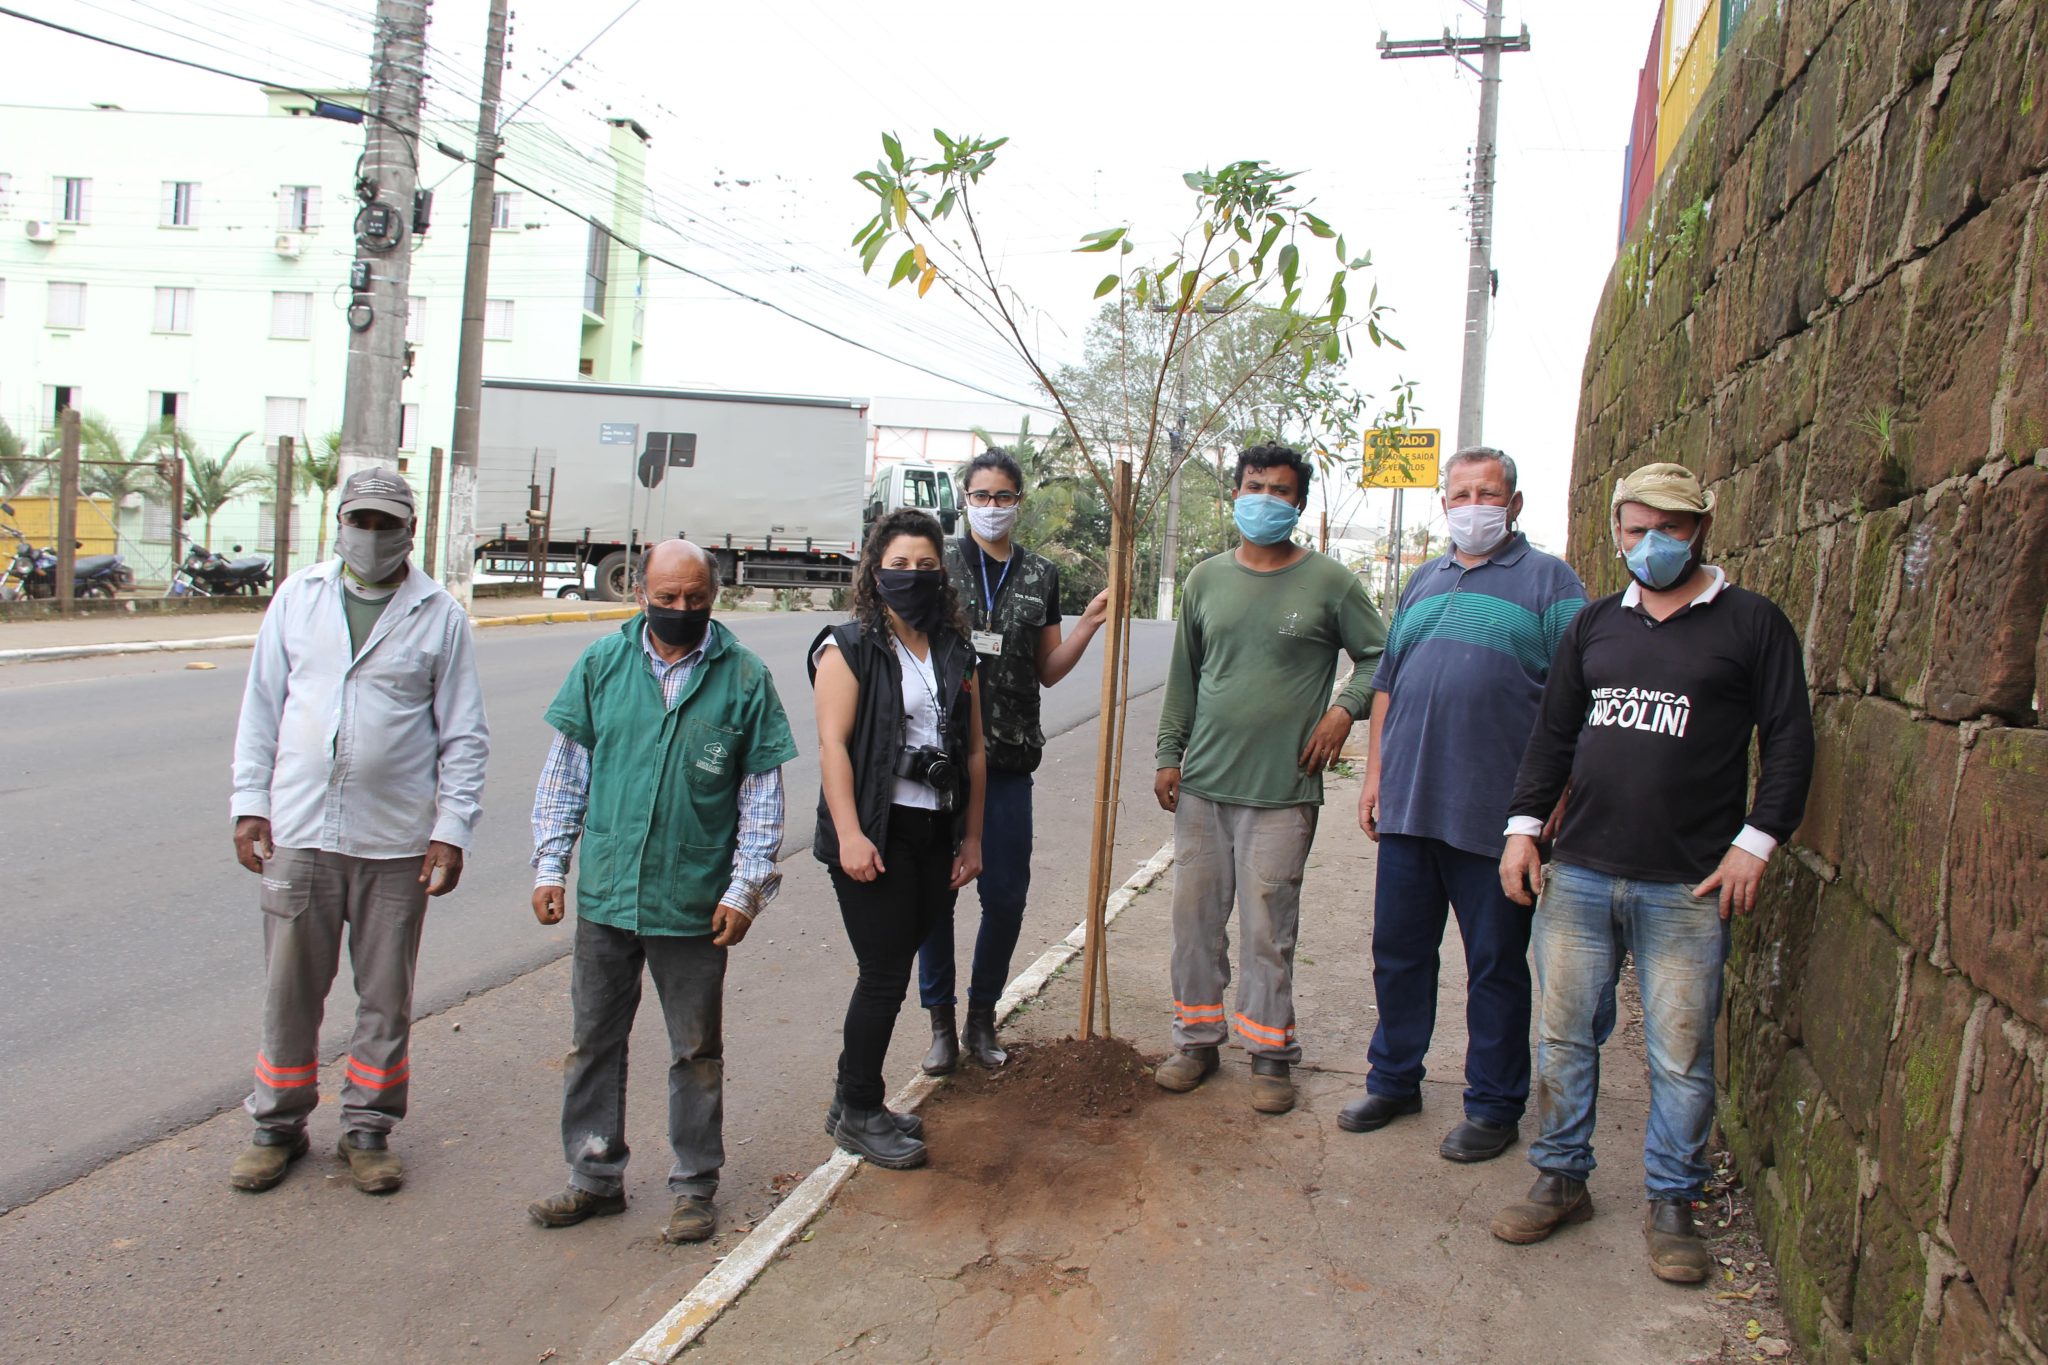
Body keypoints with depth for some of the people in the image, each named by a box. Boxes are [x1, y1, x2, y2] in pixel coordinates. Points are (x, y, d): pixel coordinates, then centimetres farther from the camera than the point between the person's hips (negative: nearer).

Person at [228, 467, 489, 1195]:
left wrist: (452, 830, -6)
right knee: (289, 989, 10)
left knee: (386, 995, 10)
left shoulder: (439, 615, -2)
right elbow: (261, 705, 9)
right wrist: (250, 803, 2)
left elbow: (464, 735, -1)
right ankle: (277, 1125, 27)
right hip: (299, 831, 2)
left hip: (396, 840, -1)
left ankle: (368, 1128, 25)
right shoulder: (298, 597, 5)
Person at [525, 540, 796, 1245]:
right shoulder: (601, 664, 2)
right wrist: (549, 866, 3)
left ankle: (694, 1187, 27)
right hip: (605, 895, 3)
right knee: (594, 1042, 14)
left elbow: (762, 792, 0)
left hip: (696, 905, -2)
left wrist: (745, 887, -6)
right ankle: (596, 1178, 31)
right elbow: (566, 771, 8)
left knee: (697, 1052, 11)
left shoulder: (744, 677, -4)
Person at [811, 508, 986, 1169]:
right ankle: (856, 1114, 14)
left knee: (893, 970, 10)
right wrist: (850, 835, -19)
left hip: (938, 835, 6)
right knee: (885, 976, -2)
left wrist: (971, 837, 11)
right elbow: (833, 744, -12)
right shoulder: (849, 647, -4)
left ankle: (857, 1104, 24)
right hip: (876, 835, -5)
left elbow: (973, 751, 14)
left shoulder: (955, 653, 13)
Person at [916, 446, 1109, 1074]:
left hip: (1009, 758, 2)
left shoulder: (1040, 575, 10)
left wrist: (1089, 624, 0)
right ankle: (941, 1019, 20)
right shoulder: (939, 562, 2)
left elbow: (1047, 670, 13)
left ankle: (982, 1014, 25)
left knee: (1006, 894, 6)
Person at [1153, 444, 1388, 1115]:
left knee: (1267, 930, 1)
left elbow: (1378, 656, 6)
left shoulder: (1329, 581, -2)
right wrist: (1169, 754, 11)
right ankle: (1197, 1037, 25)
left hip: (1282, 789, -4)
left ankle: (1271, 1052, 17)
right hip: (1201, 783, 4)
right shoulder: (1206, 579, 9)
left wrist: (1344, 710, -8)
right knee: (1194, 917, 10)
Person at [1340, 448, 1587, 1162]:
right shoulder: (1423, 582, 16)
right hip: (1407, 804, 6)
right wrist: (1375, 773, 12)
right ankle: (1394, 1081, 30)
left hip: (1494, 814, -5)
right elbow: (1386, 683, 19)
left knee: (1496, 964, 6)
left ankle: (1494, 1106, 20)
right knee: (1399, 950, 14)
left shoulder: (1548, 581, -2)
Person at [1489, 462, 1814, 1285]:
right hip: (1578, 872, 4)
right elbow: (1553, 734, 16)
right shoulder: (1595, 624, 14)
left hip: (1688, 886, -3)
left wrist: (1755, 844, -8)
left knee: (1680, 1053, 3)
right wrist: (1524, 825, 7)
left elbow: (1789, 744, 0)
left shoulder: (1752, 624, 3)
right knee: (1561, 1034, 8)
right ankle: (1561, 1180, 24)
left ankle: (1671, 1205, 20)